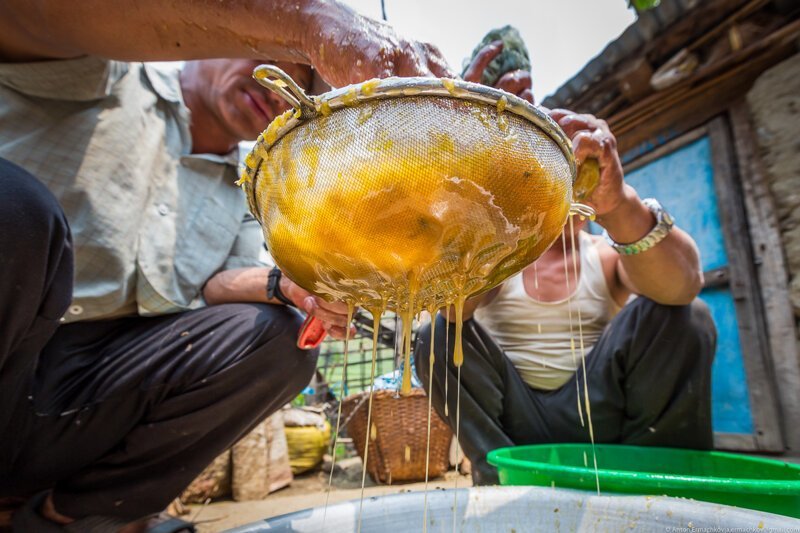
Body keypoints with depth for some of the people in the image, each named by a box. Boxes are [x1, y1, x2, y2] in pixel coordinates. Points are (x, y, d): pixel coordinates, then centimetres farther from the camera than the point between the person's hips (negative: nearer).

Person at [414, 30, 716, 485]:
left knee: (683, 317, -19)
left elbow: (684, 283, -19)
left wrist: (620, 204, -40)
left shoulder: (610, 256, 5)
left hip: (597, 418, 1)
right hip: (510, 428, 0)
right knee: (440, 336, -23)